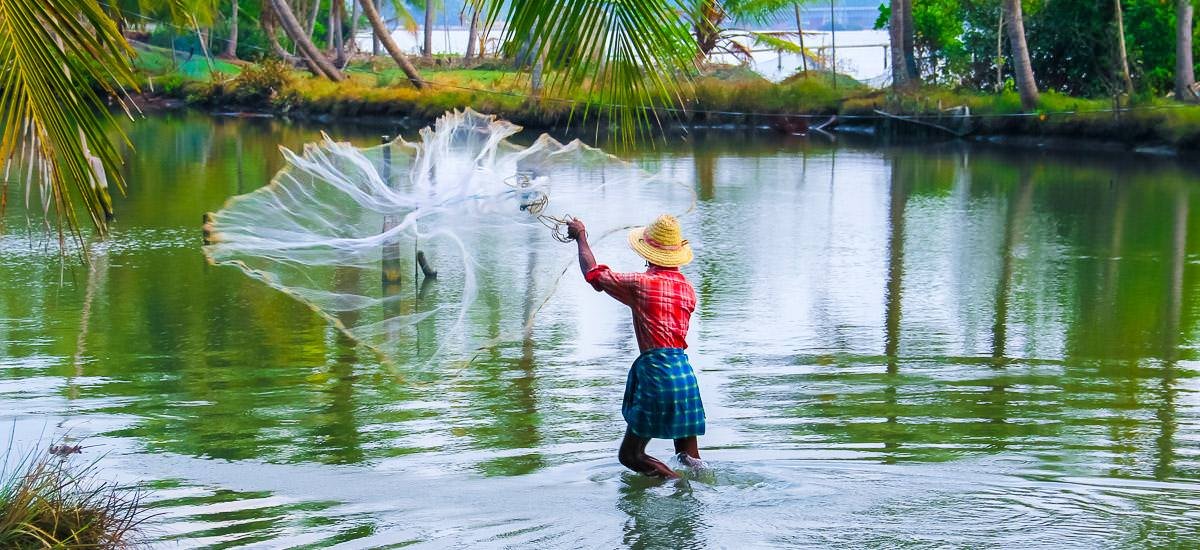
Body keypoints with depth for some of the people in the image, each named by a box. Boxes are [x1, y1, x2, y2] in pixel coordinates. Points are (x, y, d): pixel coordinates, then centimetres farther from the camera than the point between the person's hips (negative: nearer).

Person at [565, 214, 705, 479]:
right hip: (685, 373, 6)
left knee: (631, 455, 1)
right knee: (690, 460, 13)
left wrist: (581, 236, 23)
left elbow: (594, 273, 7)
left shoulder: (641, 283, -6)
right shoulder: (688, 288, 10)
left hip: (654, 370, -6)